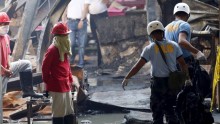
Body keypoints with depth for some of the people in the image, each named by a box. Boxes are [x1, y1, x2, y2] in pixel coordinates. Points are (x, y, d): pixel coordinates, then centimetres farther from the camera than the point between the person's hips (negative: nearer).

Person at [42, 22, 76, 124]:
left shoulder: (64, 49, 12)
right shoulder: (52, 50, -16)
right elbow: (45, 68, -15)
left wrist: (70, 80, 15)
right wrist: (48, 84, -11)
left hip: (66, 86, 9)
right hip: (57, 87, -9)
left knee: (70, 113, 13)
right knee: (59, 113, -3)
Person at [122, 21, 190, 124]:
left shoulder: (150, 48, -7)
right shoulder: (173, 45, 1)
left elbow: (138, 66, -8)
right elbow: (183, 64, 2)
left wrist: (126, 78, 1)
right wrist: (187, 79, 15)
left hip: (157, 83, -3)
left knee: (157, 111, 7)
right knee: (170, 110, 14)